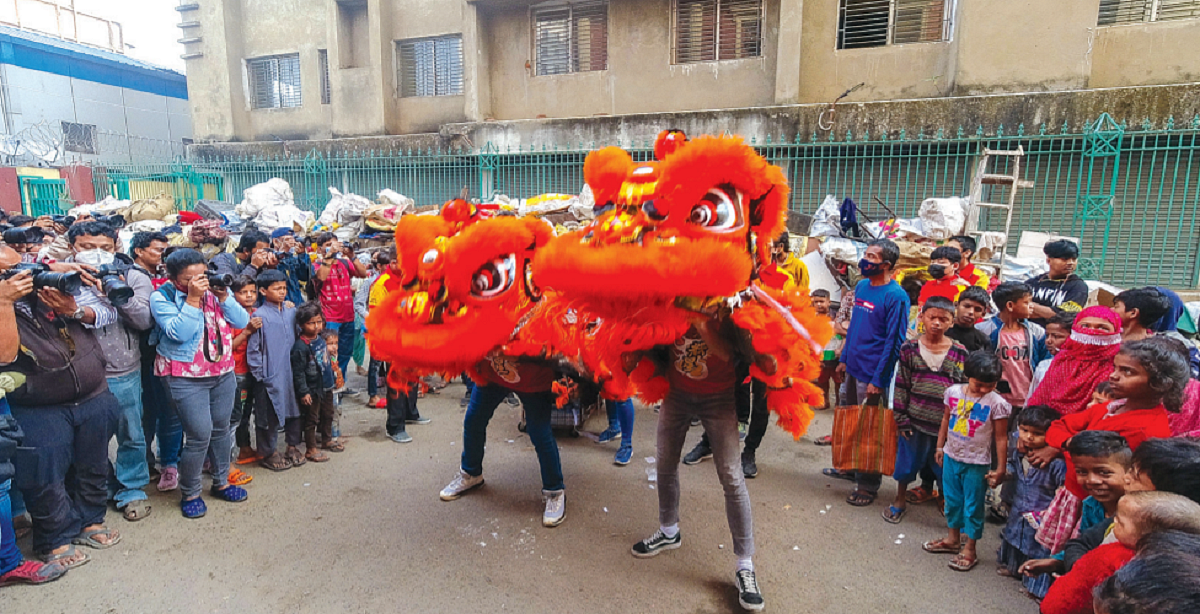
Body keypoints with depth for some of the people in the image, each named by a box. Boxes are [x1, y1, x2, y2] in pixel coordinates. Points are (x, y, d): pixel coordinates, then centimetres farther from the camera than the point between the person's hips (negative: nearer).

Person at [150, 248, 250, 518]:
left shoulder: (215, 290, 4)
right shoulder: (162, 298, -9)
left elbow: (242, 321, -2)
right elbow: (179, 332, -22)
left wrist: (223, 296, -14)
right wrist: (193, 298, -24)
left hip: (223, 372, 5)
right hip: (186, 377, -5)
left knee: (221, 428, 15)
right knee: (200, 435, -8)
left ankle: (221, 482, 33)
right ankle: (190, 493, 14)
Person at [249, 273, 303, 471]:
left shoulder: (292, 312, 4)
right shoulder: (260, 315, -12)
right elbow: (253, 349, -10)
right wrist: (259, 374, -10)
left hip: (290, 371, 6)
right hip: (270, 375, -5)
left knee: (294, 409, 15)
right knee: (269, 415, 6)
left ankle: (293, 446, 32)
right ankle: (268, 453, 23)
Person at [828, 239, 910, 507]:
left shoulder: (896, 297, -16)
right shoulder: (861, 286, 7)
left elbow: (894, 341, -17)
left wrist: (878, 379, -17)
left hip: (873, 374, -7)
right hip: (853, 368, 7)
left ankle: (868, 485, 19)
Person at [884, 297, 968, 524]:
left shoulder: (960, 353, -3)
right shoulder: (910, 349, -4)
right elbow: (901, 386, -2)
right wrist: (901, 419, -4)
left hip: (947, 424, 0)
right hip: (915, 420, 0)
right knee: (907, 461, 13)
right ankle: (900, 501, 33)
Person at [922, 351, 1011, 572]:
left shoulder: (997, 404, -16)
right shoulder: (953, 392, -5)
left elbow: (1001, 437, -11)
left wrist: (1001, 468, -8)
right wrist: (940, 446, 14)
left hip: (977, 463, -4)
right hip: (951, 457, 5)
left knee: (972, 506, 7)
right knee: (952, 500, 19)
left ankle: (969, 549, 22)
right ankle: (953, 538, 37)